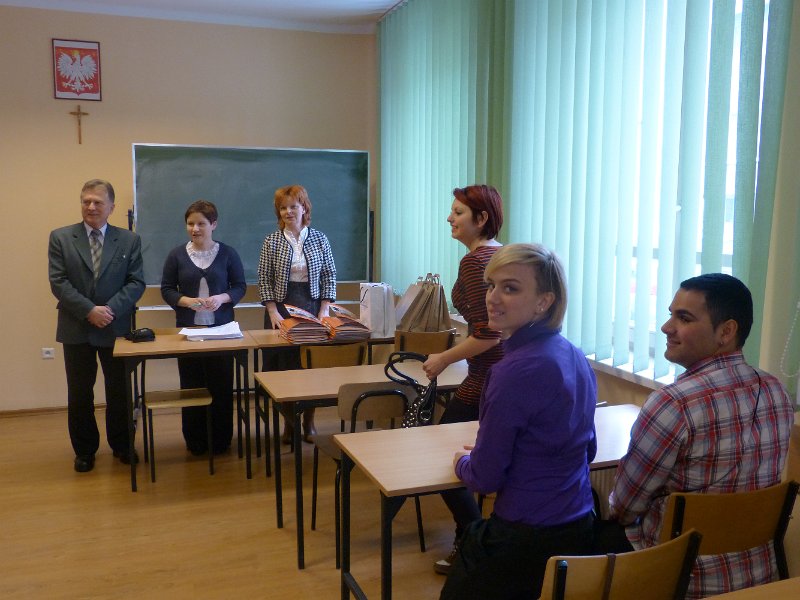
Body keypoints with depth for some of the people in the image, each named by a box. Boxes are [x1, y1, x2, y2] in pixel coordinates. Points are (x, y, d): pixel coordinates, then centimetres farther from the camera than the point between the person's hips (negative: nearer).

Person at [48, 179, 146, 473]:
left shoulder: (129, 240, 2)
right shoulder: (60, 238, 1)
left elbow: (136, 282, -3)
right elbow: (58, 282, -6)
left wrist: (110, 309, -16)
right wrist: (89, 311, -16)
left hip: (116, 328, 0)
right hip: (76, 329, 0)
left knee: (119, 390, 10)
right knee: (79, 393, 9)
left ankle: (121, 445, 27)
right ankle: (84, 449, 25)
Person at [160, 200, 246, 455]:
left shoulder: (228, 253, -1)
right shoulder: (176, 255, 0)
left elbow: (240, 286, 3)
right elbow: (167, 290, 3)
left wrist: (222, 298, -17)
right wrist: (186, 301, -16)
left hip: (221, 328, 0)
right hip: (188, 328, 1)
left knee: (222, 385, 4)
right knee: (192, 385, 6)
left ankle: (221, 441, 18)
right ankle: (195, 442, 20)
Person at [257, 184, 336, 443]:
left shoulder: (320, 239, 4)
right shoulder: (272, 241, 2)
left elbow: (330, 277, 4)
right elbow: (264, 280, 1)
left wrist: (324, 310, -5)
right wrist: (273, 312, -9)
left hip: (312, 307, 1)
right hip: (282, 308, 0)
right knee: (283, 365, 1)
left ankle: (309, 421, 15)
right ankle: (288, 423, 13)